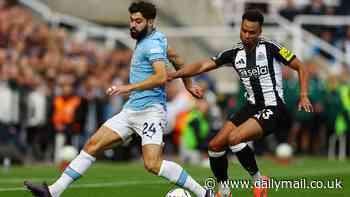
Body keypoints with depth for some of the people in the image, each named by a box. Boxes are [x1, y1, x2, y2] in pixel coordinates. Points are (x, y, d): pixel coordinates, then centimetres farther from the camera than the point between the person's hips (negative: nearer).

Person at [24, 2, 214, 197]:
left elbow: (161, 77, -25)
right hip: (131, 110, 9)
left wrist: (129, 87, -26)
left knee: (153, 164, -22)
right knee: (92, 145, 3)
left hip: (150, 111, -9)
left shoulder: (153, 43, -12)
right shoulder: (145, 40, 16)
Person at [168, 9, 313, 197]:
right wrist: (175, 74, -16)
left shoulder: (270, 47, -11)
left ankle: (259, 181, -7)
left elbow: (300, 68, -3)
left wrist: (303, 96, -14)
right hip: (252, 106, 7)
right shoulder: (234, 53, 3)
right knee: (215, 145, -1)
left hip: (273, 109, -7)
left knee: (234, 138, -26)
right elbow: (203, 65, -2)